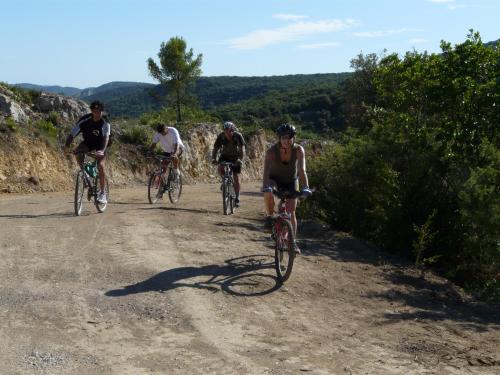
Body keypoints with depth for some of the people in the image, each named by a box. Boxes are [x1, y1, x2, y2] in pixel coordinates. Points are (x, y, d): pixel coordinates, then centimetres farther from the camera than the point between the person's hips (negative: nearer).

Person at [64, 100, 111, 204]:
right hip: (88, 142, 2)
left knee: (100, 165, -22)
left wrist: (102, 151, -55)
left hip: (100, 145, -2)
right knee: (78, 152, -30)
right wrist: (67, 146, -43)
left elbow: (106, 137, -38)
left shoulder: (105, 122, -25)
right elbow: (72, 135, -25)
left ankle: (102, 193, -13)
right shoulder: (84, 120, -23)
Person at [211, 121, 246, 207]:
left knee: (236, 178, -5)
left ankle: (237, 198, 8)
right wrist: (214, 159, -39)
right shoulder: (221, 136, -20)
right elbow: (215, 149, -21)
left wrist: (240, 159, -49)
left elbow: (242, 149, -32)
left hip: (235, 157, -2)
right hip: (225, 156, 2)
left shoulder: (238, 136, -25)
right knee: (220, 169, -28)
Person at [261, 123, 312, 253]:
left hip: (291, 181, 1)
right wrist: (265, 186, -55)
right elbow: (266, 170, -38)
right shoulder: (272, 151, -28)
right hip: (275, 179, -1)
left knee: (291, 212, -4)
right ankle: (269, 217, -10)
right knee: (268, 192, -35)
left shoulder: (299, 150, -25)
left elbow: (302, 170, -34)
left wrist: (305, 187, -48)